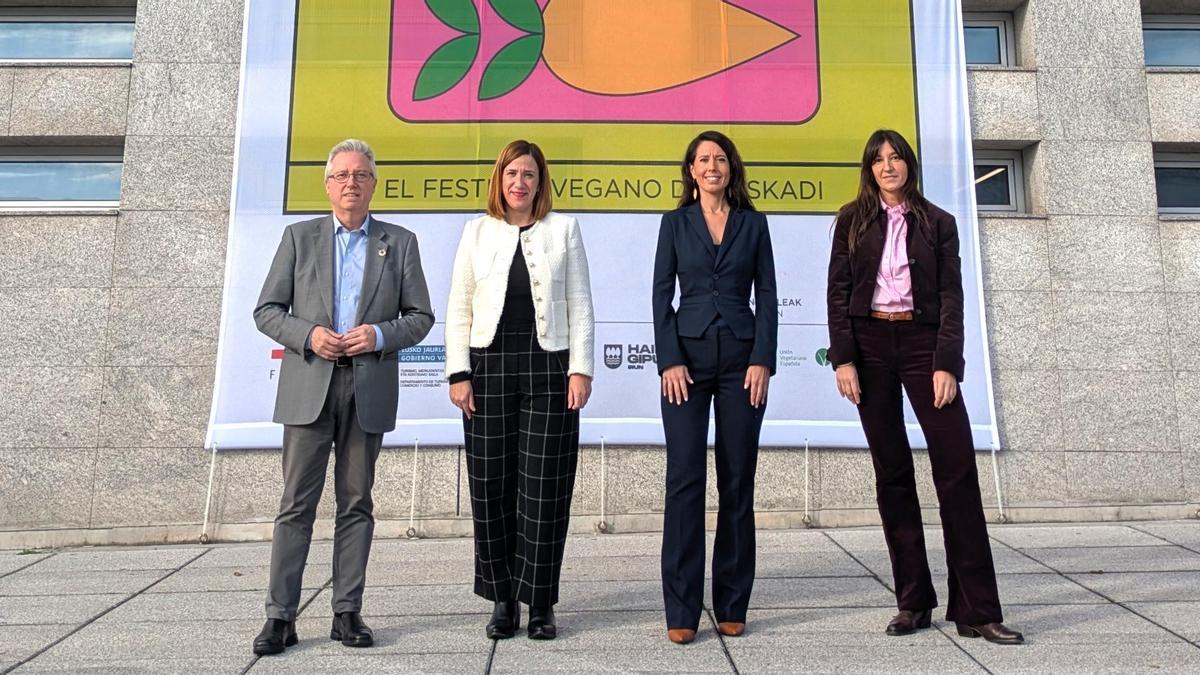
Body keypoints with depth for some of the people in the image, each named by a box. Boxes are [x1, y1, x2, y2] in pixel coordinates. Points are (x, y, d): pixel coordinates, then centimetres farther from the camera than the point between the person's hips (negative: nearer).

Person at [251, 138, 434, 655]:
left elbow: (420, 316, 7)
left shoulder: (400, 243, 10)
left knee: (356, 504, 7)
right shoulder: (299, 237, 11)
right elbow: (267, 311, 7)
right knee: (297, 504, 1)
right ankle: (280, 616, 10)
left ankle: (347, 612, 15)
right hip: (309, 386, 0)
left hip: (369, 390, 0)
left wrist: (380, 334, -11)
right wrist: (307, 334, -11)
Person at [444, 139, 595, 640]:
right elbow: (459, 307, 8)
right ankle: (502, 599, 18)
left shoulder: (564, 229, 8)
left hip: (548, 367, -1)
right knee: (490, 485, 4)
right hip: (489, 367, 2)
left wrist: (580, 369, -5)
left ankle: (540, 604, 13)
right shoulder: (478, 231, 11)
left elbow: (579, 304, 4)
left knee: (544, 487, 1)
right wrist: (458, 372, -1)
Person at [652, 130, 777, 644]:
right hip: (688, 355, -1)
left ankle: (732, 605, 15)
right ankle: (681, 611, 3)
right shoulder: (675, 223, 9)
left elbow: (766, 295, 6)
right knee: (685, 479, -5)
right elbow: (662, 296, 3)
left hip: (742, 357, 1)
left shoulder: (753, 224, 11)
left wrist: (762, 360, -5)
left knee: (737, 481, 3)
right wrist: (669, 361, -8)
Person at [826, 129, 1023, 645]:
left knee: (957, 467, -7)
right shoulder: (852, 220, 9)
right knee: (891, 472, 3)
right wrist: (843, 358, -7)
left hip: (922, 342, 0)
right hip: (869, 344, 0)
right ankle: (913, 603, 12)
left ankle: (977, 610, 0)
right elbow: (838, 292, 4)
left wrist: (947, 364, -8)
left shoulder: (937, 223, 9)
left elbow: (951, 296, 3)